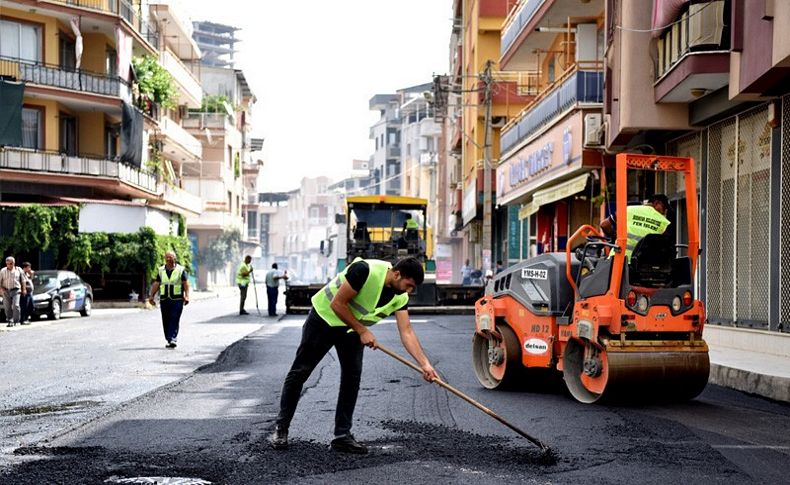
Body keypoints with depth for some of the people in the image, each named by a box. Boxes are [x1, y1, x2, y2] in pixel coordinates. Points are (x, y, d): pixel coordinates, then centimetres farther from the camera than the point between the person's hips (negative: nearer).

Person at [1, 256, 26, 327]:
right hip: (6, 291, 2)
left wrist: (24, 289, 4)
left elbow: (23, 280, 10)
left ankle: (16, 321, -7)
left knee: (16, 305, -14)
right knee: (7, 307, 1)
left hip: (16, 290, -2)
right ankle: (10, 321, 11)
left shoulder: (18, 270, 7)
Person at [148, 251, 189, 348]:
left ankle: (173, 339, -17)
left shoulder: (181, 270, 4)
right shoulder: (161, 270, 13)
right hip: (164, 299, 3)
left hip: (177, 299, -3)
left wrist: (186, 296, -13)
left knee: (174, 320, -12)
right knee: (166, 321, 3)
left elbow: (185, 284, -2)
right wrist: (151, 296, 3)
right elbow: (156, 284, 12)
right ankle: (169, 340, 11)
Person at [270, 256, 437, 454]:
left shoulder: (400, 296, -14)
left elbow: (407, 332, -14)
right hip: (325, 317, -6)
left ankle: (342, 436, 4)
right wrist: (363, 331, -24)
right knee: (299, 372, 0)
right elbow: (337, 304, -28)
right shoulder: (366, 271, -34)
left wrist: (425, 364, -23)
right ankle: (281, 428, 11)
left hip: (352, 328, 6)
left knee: (352, 377, -4)